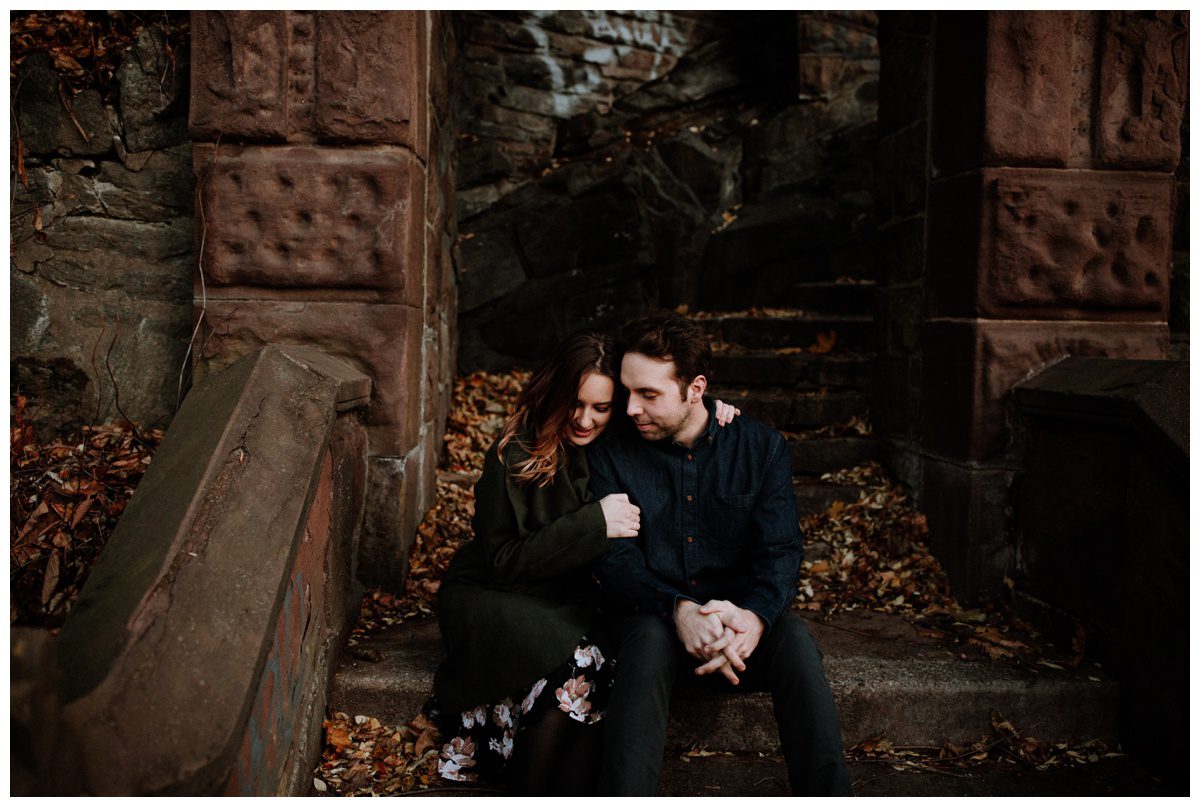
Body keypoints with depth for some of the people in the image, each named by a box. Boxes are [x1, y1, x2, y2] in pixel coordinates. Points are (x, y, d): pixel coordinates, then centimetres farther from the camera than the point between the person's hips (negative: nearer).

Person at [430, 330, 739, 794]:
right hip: (490, 597, -4)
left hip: (569, 600, 4)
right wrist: (593, 523, -25)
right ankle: (536, 794, -15)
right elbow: (504, 560, -16)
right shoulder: (515, 454, -14)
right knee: (577, 665, -34)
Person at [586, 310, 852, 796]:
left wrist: (752, 617, -30)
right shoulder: (611, 454, -2)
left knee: (794, 642, -30)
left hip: (741, 611, 1)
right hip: (652, 615, -1)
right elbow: (614, 559, -10)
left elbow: (781, 551, -7)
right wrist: (680, 611, -30)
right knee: (649, 641, -35)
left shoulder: (762, 447, 1)